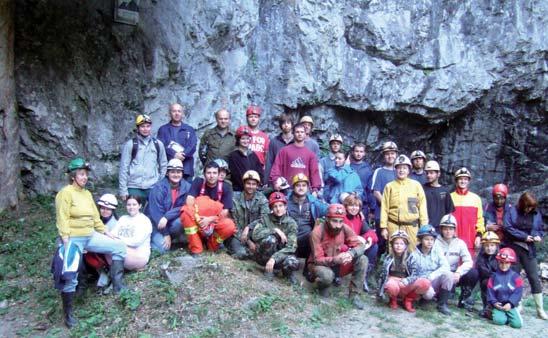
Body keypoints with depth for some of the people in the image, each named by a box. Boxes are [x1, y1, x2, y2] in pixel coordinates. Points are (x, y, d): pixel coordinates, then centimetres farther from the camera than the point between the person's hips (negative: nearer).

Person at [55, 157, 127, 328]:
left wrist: (106, 233, 14)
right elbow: (62, 220, -17)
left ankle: (117, 283, 5)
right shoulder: (66, 193, -10)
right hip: (73, 239, -7)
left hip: (91, 236, 7)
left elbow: (95, 217, 17)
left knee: (119, 246, 1)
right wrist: (67, 243, -23)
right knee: (70, 276, -6)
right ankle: (68, 314, 7)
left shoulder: (87, 193, 13)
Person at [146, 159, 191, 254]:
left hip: (172, 220, 3)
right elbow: (156, 213, -18)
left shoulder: (186, 187, -9)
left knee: (179, 223, -31)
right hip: (155, 222, -3)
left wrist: (167, 217, -28)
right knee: (163, 247, -22)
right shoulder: (158, 188, -18)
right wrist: (166, 234, -19)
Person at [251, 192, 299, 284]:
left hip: (282, 255, 1)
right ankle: (268, 270, -9)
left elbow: (291, 247, -18)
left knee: (293, 263, -33)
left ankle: (287, 271, 6)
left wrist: (274, 258, -30)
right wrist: (275, 230, -24)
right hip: (264, 256, 0)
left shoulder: (291, 223, -7)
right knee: (270, 239, -32)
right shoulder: (265, 218, -5)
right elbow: (255, 235, -20)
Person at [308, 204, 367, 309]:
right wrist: (335, 260, -42)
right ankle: (322, 285, 0)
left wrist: (351, 253, -36)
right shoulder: (317, 232, -25)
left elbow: (361, 245, -13)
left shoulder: (345, 228, -13)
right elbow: (317, 259, -24)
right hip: (319, 264, -4)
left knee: (362, 260, -17)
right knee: (327, 276, -39)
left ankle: (354, 294, -7)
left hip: (337, 263, 4)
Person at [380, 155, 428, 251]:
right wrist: (384, 227, 0)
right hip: (394, 225, 0)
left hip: (412, 225, 0)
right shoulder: (389, 186, 6)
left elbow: (422, 207, 6)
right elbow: (384, 208, 5)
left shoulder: (416, 185, 7)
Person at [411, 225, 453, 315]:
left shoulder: (437, 252, 1)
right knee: (428, 293, -38)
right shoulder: (414, 255, -4)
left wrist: (433, 275, -30)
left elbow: (446, 266, -14)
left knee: (448, 274, -27)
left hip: (436, 282, 3)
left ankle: (442, 304, -15)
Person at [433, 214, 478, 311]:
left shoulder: (460, 243, 3)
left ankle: (464, 299, -1)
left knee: (473, 273, -22)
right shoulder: (436, 242, -5)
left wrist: (458, 272, -26)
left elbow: (469, 262, -7)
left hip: (455, 275, 3)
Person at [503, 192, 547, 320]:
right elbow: (508, 228, -10)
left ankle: (540, 309, 7)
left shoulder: (536, 214, 4)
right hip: (513, 247, -1)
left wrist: (538, 236, -10)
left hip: (529, 249, 1)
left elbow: (541, 229, 12)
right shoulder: (512, 211, -3)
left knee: (534, 278, -1)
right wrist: (524, 236, -15)